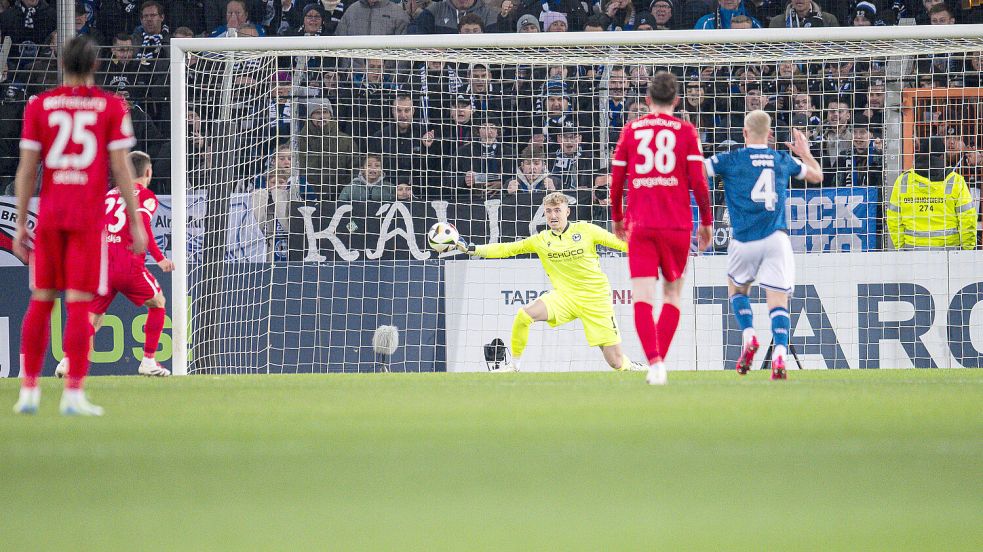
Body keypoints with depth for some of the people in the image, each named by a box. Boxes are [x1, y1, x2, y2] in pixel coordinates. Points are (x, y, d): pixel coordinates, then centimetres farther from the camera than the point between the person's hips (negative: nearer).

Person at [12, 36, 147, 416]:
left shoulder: (38, 106, 4)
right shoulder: (112, 107, 0)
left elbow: (26, 169, 2)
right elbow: (121, 169, -4)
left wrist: (20, 224, 7)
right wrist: (135, 224, 1)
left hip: (49, 214, 2)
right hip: (89, 216, -2)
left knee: (41, 300, 10)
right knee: (79, 303, -2)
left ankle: (28, 391, 9)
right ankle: (73, 395, -6)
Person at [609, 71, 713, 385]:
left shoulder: (630, 132, 8)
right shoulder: (686, 132, 3)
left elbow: (616, 181, 8)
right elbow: (698, 182, -2)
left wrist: (617, 217, 24)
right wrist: (706, 221, 10)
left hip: (640, 226, 0)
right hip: (677, 226, 0)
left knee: (642, 298, -5)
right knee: (673, 294, 15)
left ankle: (654, 362, -25)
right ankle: (658, 363, 6)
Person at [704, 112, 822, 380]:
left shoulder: (731, 160, 1)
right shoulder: (783, 160, 11)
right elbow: (817, 175, 27)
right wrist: (805, 152, 45)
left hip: (745, 241, -1)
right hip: (776, 238, 1)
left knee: (737, 288, 24)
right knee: (778, 300, -3)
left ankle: (749, 336, 2)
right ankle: (779, 355, -21)